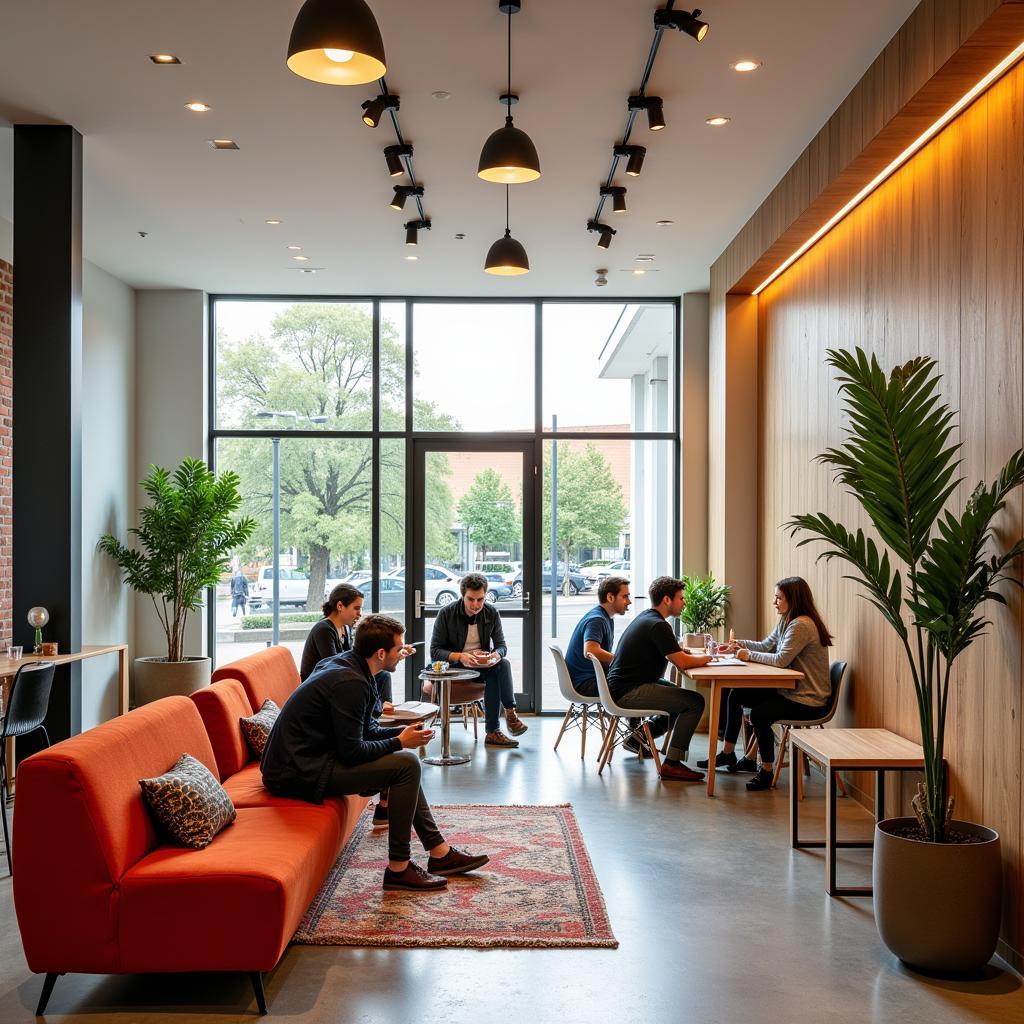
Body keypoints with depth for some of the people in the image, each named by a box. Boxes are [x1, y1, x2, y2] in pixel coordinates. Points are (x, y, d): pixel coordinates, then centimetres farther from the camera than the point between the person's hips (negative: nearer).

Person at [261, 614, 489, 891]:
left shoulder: (344, 664, 9)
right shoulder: (350, 682, -22)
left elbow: (366, 730, 17)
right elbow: (352, 752, -23)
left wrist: (402, 733, 1)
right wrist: (399, 741, -10)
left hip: (303, 758, 11)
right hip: (299, 773, -11)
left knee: (404, 760, 15)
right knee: (406, 764, -16)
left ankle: (440, 852, 19)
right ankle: (398, 868, -7)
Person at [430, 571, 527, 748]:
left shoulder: (491, 613, -1)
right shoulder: (446, 613, -11)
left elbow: (502, 645, 3)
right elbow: (435, 651, -11)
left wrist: (496, 655, -23)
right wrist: (460, 657, -30)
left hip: (483, 665, 4)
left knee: (503, 664, -29)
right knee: (493, 675, -31)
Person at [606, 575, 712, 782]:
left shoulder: (646, 618, 15)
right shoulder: (658, 625, -16)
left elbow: (675, 653, 23)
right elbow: (682, 662, -22)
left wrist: (700, 655, 7)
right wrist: (706, 658, -3)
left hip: (622, 686, 11)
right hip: (628, 693, -11)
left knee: (682, 696, 21)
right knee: (695, 702, -15)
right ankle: (672, 764, -12)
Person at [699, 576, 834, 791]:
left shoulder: (802, 625, -21)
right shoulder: (786, 621, 10)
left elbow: (781, 660, -27)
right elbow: (766, 646, 17)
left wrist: (749, 655, -16)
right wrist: (739, 645, 3)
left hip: (808, 700, -10)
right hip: (789, 690, 10)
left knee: (759, 714, -28)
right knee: (736, 695, 8)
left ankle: (766, 771, -9)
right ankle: (728, 754, 18)